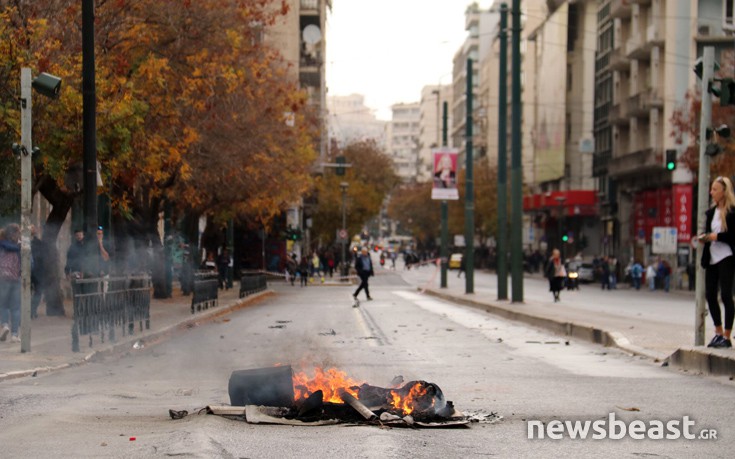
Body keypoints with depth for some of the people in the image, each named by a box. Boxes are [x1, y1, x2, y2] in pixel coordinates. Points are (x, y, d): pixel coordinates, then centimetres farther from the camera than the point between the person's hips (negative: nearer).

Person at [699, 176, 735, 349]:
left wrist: (717, 236, -18)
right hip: (712, 258, 8)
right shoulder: (711, 212, 15)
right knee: (710, 295, 8)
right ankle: (719, 333, 22)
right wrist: (704, 237, 3)